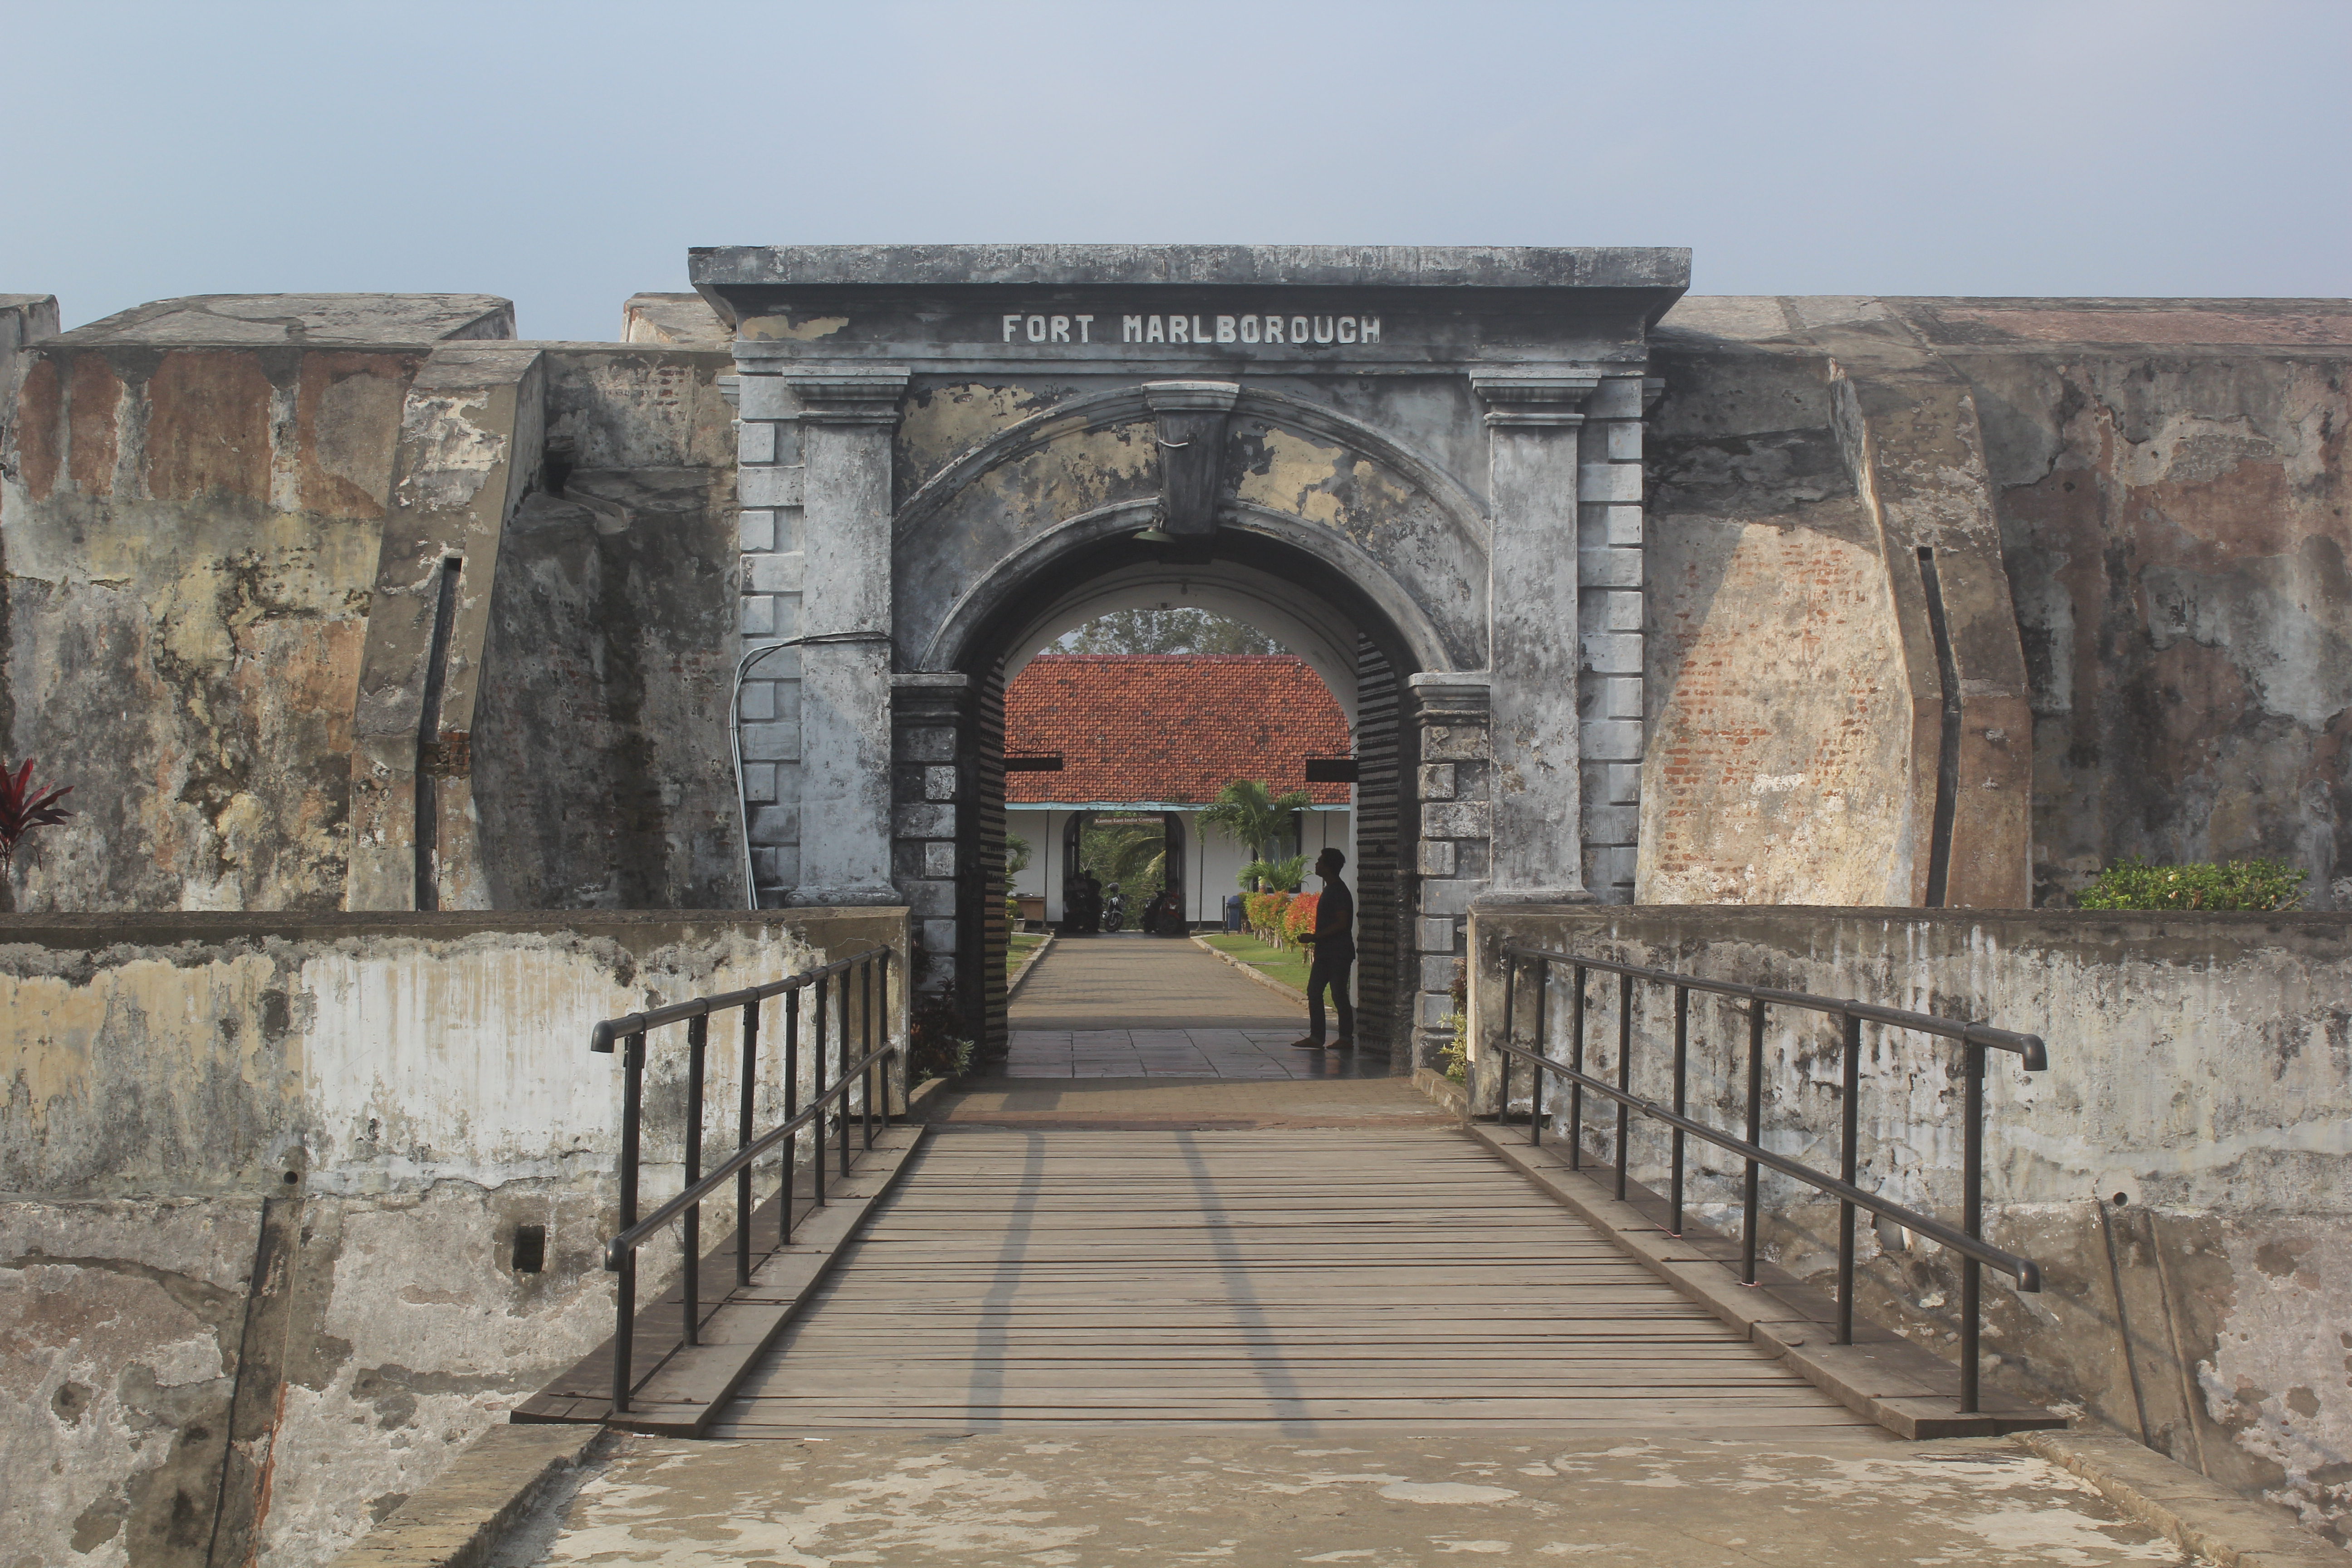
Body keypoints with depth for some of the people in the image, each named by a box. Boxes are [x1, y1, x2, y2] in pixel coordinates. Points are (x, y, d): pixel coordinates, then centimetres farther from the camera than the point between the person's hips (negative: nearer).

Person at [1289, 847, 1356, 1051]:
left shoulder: (1339, 892, -15)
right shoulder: (1330, 889, 16)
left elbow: (1341, 923, -22)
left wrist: (1315, 937, -22)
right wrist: (1314, 939, 18)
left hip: (1338, 953, -10)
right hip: (1325, 951, 10)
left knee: (1339, 994, -5)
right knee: (1314, 992, 7)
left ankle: (1346, 1038, 2)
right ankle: (1316, 1037, 10)